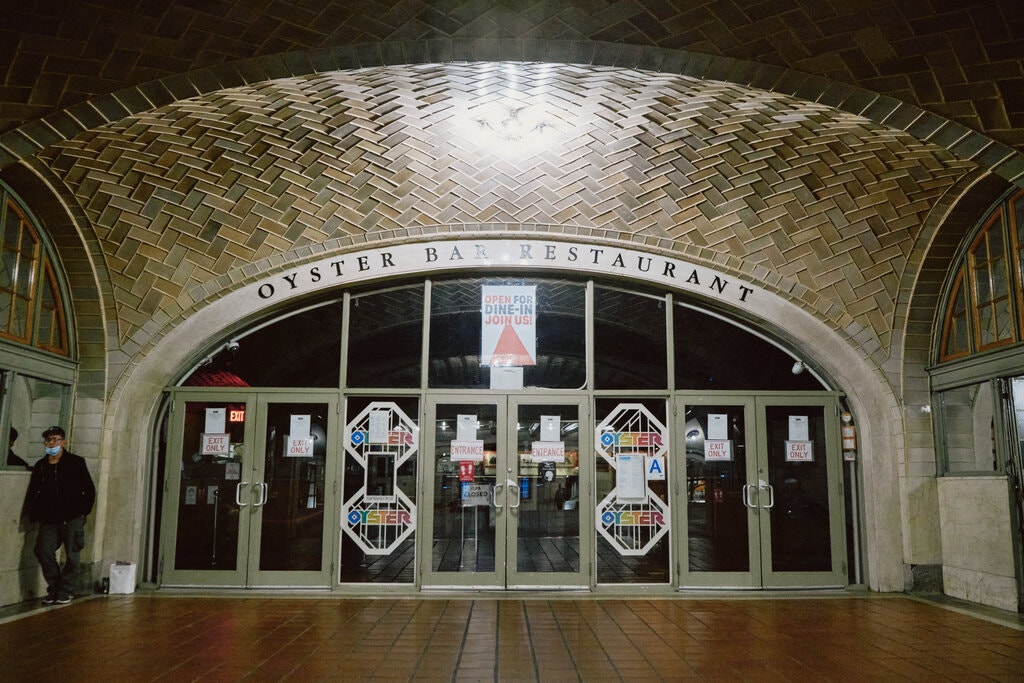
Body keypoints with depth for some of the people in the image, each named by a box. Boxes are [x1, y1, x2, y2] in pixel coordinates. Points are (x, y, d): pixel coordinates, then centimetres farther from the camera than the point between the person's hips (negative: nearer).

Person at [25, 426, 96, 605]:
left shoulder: (76, 463, -2)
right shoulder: (40, 466, 10)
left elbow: (89, 490, 0)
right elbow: (33, 493, 16)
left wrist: (83, 511, -4)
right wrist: (34, 515, 5)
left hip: (72, 519, -3)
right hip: (49, 520, 4)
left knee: (72, 556, 0)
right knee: (43, 552, -3)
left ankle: (65, 592, 12)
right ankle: (53, 589, 14)